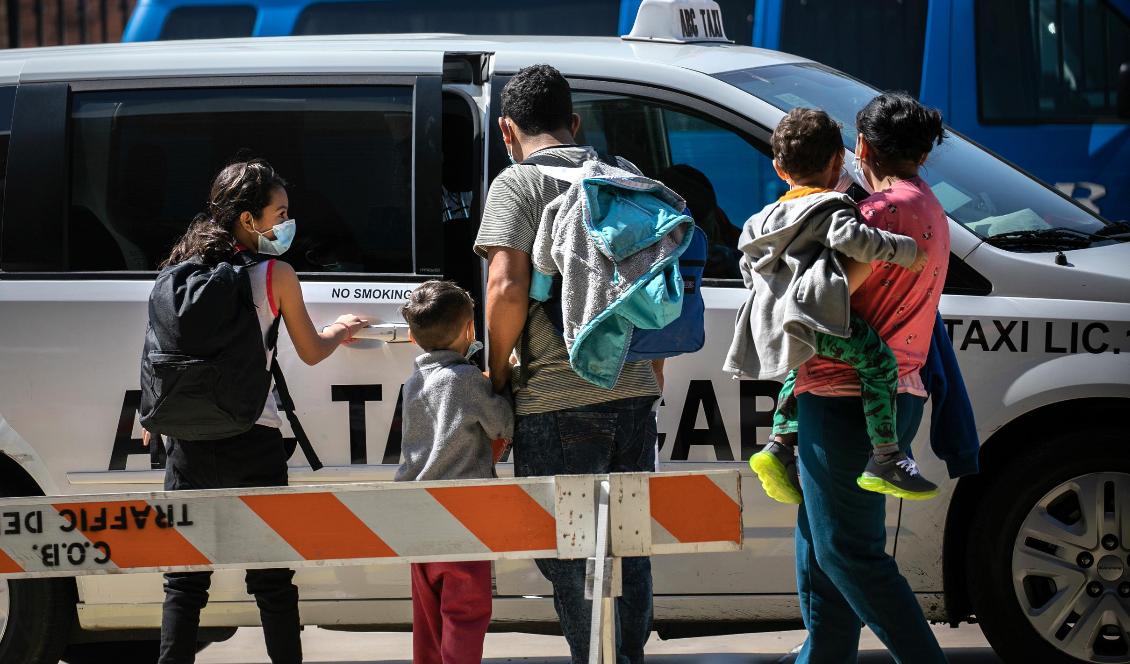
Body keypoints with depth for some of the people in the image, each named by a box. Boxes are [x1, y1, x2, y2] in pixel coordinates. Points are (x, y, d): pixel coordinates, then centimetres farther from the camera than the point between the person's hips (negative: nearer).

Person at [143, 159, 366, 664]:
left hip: (187, 440, 3)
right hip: (252, 441, -3)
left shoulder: (182, 268, 6)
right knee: (271, 579, 5)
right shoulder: (275, 276, -4)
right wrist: (340, 332, 29)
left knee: (185, 580, 6)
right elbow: (311, 352, 8)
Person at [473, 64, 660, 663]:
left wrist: (498, 371, -4)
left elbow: (508, 288, -17)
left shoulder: (517, 184, -6)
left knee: (568, 561, 1)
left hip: (558, 401, -6)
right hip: (633, 391, 6)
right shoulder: (626, 176, 13)